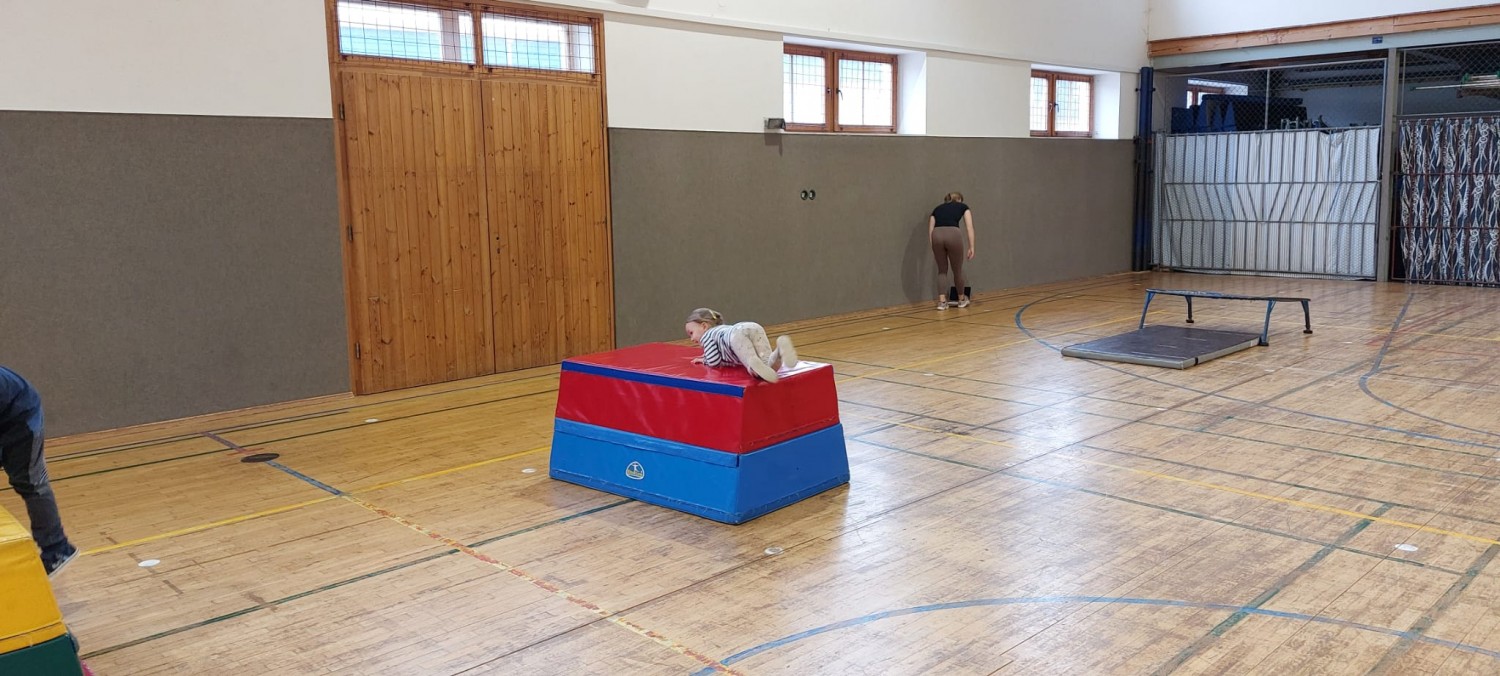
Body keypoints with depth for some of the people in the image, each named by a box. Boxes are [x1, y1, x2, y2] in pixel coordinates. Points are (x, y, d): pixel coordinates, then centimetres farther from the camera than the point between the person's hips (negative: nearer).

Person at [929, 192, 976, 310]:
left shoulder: (937, 208, 31)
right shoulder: (963, 206, 25)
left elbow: (930, 230, 21)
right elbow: (970, 227, 10)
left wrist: (934, 250, 25)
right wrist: (971, 247, 6)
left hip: (937, 236, 2)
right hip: (953, 235, -2)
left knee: (942, 270, 19)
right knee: (957, 269, 17)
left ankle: (942, 301, 9)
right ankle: (962, 300, 34)